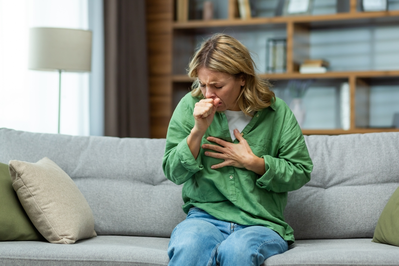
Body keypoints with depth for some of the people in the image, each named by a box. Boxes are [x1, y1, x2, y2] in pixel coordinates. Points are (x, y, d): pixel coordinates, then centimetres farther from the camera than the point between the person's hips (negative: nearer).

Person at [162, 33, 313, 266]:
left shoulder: (276, 113, 2)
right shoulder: (190, 106, 4)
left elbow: (300, 172, 5)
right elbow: (174, 173, 4)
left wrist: (251, 162, -7)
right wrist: (197, 132, -12)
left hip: (261, 223, 0)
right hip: (205, 216, 0)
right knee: (187, 247, -36)